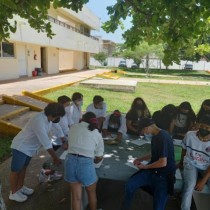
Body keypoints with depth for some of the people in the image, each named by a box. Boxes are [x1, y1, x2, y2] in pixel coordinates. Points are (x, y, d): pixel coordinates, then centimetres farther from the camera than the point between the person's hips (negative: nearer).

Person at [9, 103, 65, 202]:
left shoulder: (48, 118, -9)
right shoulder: (39, 121, -36)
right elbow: (45, 141, -36)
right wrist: (55, 157, -32)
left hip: (29, 147, 9)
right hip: (21, 147, -9)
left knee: (23, 168, 24)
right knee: (16, 170, 9)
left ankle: (20, 187, 42)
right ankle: (13, 193, 27)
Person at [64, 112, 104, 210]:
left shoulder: (73, 127, 11)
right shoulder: (97, 134, 7)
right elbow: (99, 157, 9)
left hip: (70, 161, 2)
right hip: (86, 163, -2)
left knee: (76, 196, 19)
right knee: (92, 193, 26)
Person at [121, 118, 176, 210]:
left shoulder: (162, 137, -22)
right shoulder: (156, 136, 7)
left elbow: (163, 163, -24)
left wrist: (145, 167, -10)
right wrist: (140, 159, 12)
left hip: (163, 175, -7)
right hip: (152, 170, 8)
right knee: (129, 185, -10)